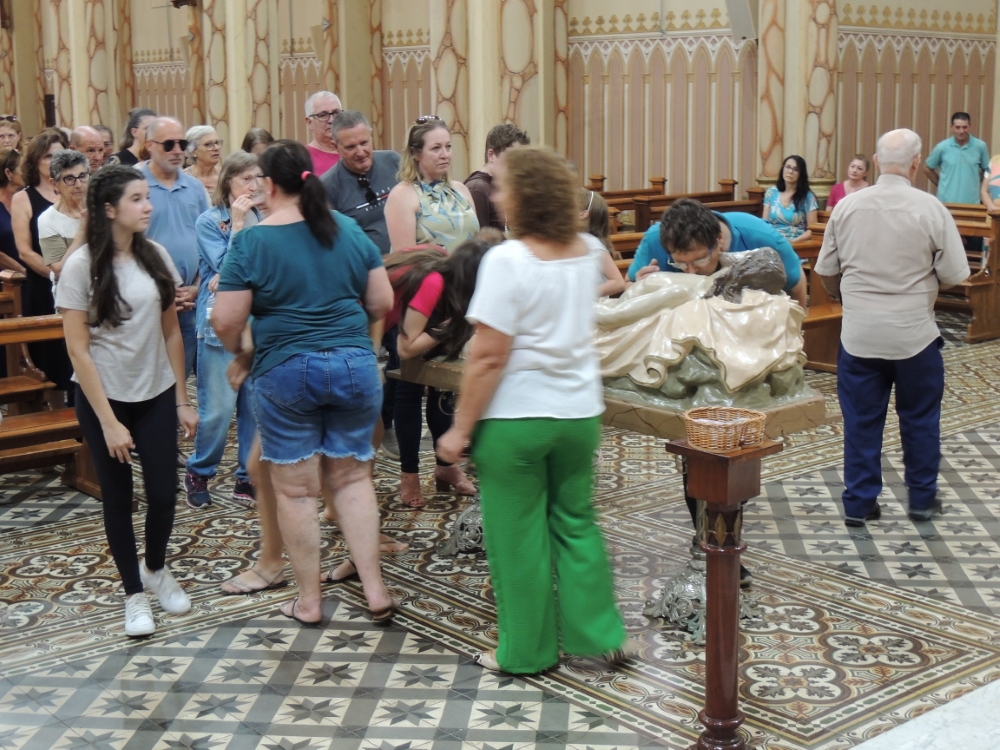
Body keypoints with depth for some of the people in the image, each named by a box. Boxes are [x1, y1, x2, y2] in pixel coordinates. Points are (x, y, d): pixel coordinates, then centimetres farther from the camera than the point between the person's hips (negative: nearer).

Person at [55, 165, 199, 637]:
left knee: (164, 493, 3)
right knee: (118, 498, 7)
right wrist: (108, 421, -14)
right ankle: (134, 594, 23)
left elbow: (171, 333, 6)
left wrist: (182, 401, 5)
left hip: (156, 395, 3)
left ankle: (156, 569, 32)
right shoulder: (82, 265, -12)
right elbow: (78, 350, -12)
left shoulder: (155, 256, -1)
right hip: (104, 398, -3)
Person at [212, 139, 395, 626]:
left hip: (286, 371, -3)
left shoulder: (252, 242, -7)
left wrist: (239, 351, 11)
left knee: (296, 489, 7)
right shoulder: (350, 230, 4)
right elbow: (382, 302, 7)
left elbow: (227, 321, -10)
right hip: (355, 366, 4)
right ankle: (375, 590, 10)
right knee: (352, 477, 14)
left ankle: (308, 601, 16)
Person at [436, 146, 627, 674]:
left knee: (518, 535, 7)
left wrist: (460, 428, -12)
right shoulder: (588, 252, 3)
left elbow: (489, 357, -19)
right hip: (580, 411, 6)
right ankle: (598, 634, 23)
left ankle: (526, 651, 19)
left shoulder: (508, 260, -17)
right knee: (576, 522, 18)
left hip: (516, 417, -6)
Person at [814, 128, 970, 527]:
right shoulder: (930, 209, -10)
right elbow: (954, 275, -7)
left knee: (861, 419, 10)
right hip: (914, 334, -1)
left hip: (858, 333, 2)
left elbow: (825, 272, 5)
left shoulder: (847, 206, -3)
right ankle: (922, 499, 25)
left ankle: (859, 503, 16)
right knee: (920, 417, 15)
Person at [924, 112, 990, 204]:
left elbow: (987, 170, 14)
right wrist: (941, 184, 6)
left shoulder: (980, 146, 0)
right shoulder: (942, 147, -3)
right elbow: (927, 169, 9)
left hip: (971, 202, 1)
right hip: (947, 202, -1)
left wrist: (976, 184, 6)